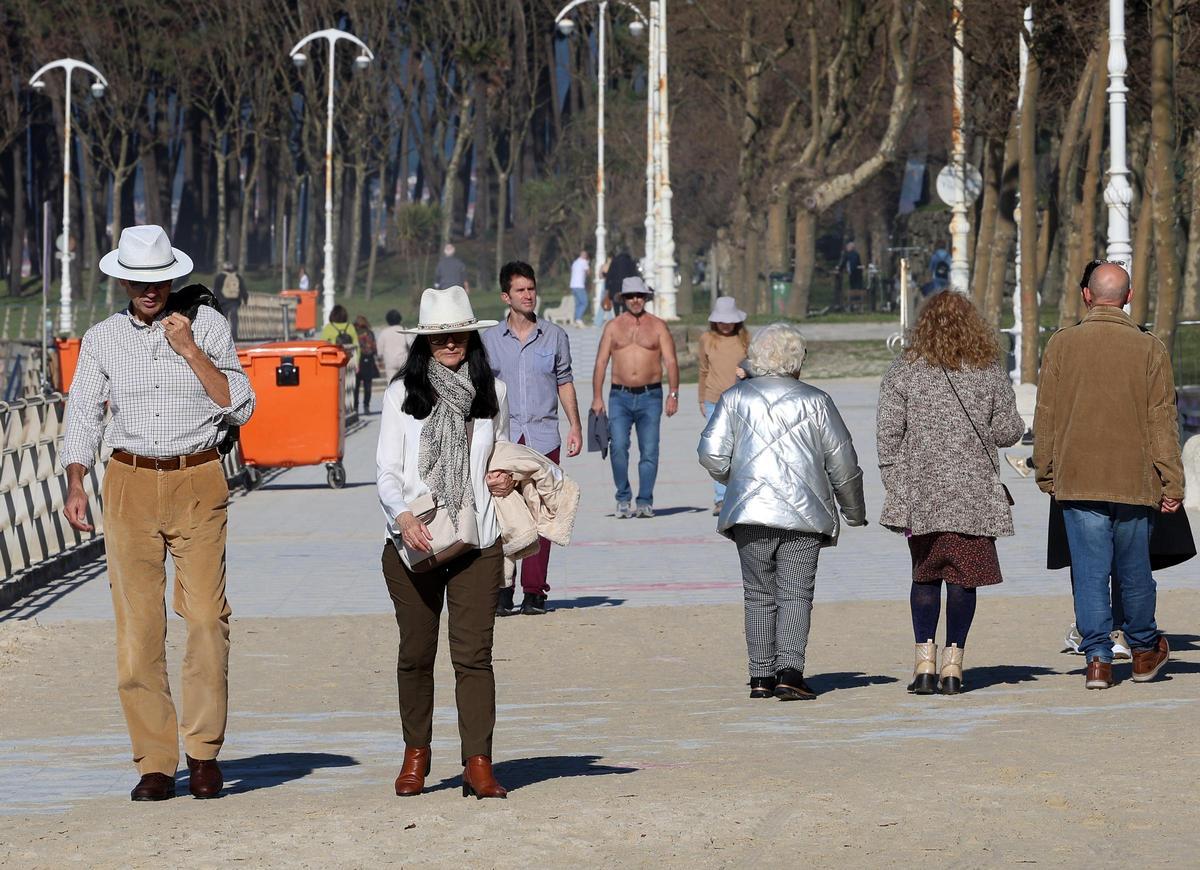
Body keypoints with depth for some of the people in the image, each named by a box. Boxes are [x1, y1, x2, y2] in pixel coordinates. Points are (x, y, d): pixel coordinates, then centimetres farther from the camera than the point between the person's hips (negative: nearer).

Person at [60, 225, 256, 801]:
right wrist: (75, 486, -4)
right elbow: (83, 416, 10)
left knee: (206, 616, -9)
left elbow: (240, 408, 1)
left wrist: (191, 351, -8)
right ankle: (155, 762, 0)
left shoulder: (207, 325, 6)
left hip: (198, 484, -1)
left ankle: (203, 752, 0)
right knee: (137, 623, -3)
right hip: (130, 486, 1)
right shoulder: (102, 339, 11)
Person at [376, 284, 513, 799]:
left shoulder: (492, 392, 12)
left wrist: (506, 478, 3)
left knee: (473, 653, -8)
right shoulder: (402, 393, 5)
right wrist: (404, 516, -19)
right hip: (413, 542, -1)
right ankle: (416, 753, 20)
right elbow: (387, 471, -1)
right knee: (416, 651, 5)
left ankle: (478, 763, -11)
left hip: (477, 540, 1)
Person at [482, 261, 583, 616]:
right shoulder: (490, 340, 7)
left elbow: (564, 383, 14)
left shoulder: (554, 336, 9)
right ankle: (502, 590, -4)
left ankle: (534, 592, 3)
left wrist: (575, 426, 7)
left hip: (544, 437, 0)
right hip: (503, 438, 0)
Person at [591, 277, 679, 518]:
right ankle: (623, 499, -3)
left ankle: (645, 502, 2)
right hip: (620, 396, 0)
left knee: (649, 451, -4)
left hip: (650, 396, 0)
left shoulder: (658, 326, 6)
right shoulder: (613, 326, 9)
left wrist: (673, 394, -10)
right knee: (618, 447, -14)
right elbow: (601, 362, 8)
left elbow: (671, 362, 2)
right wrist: (597, 397, -1)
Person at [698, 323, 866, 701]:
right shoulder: (815, 401, 4)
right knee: (796, 594, -2)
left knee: (759, 595, 9)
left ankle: (761, 677, 7)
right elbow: (842, 461, 5)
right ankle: (790, 673, -17)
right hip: (804, 513, -2)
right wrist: (854, 512, 18)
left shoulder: (735, 397, 6)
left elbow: (711, 454, 0)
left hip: (749, 512, 2)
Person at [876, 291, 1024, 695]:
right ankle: (952, 662, 1)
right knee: (964, 576, 4)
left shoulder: (903, 371, 0)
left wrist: (893, 485, 6)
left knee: (925, 575, 11)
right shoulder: (989, 373, 0)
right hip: (974, 491, -1)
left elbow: (888, 432, -2)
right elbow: (1007, 431, 2)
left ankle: (925, 660, 1)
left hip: (921, 492, 1)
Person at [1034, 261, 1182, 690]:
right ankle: (1144, 650, 28)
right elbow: (1162, 421, -2)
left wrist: (1046, 474, 12)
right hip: (1134, 479, 0)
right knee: (1134, 570, 13)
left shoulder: (1061, 344, -1)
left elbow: (1045, 416, 3)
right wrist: (1171, 483, 1)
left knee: (1089, 570, 2)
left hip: (1078, 478, 0)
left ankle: (1098, 658, -3)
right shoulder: (1150, 349, -3)